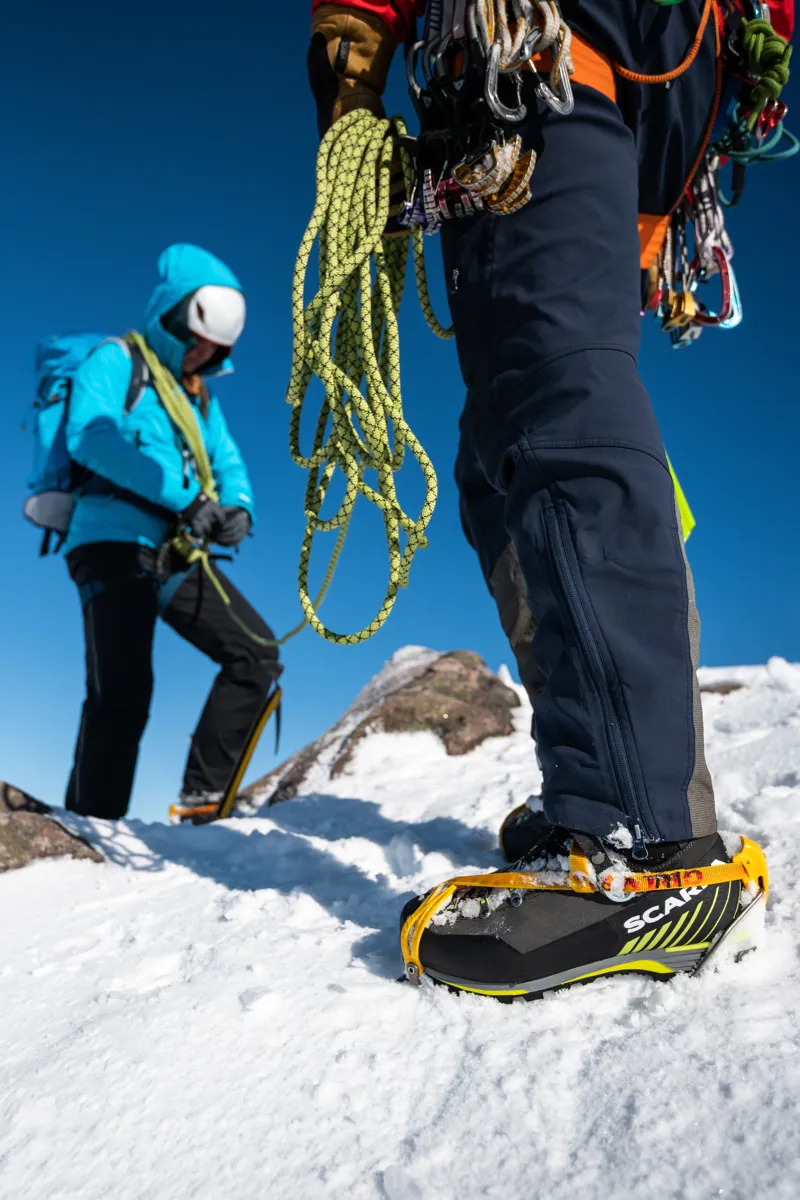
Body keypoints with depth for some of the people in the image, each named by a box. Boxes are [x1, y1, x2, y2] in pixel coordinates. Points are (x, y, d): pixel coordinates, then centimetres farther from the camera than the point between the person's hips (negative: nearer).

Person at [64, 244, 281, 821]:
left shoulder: (200, 394, 24)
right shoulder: (114, 361, 2)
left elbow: (229, 463, 17)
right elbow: (89, 436, -16)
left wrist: (238, 509, -8)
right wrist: (184, 496, -24)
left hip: (177, 556, 7)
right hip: (115, 543, -7)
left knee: (257, 653, -2)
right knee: (124, 689, -18)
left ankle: (205, 797, 2)